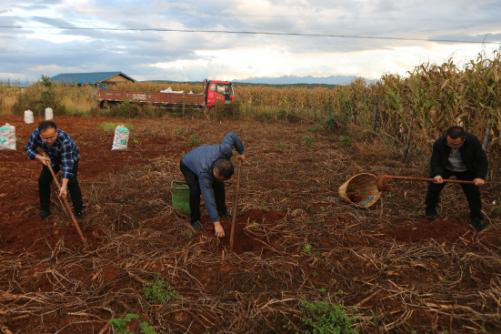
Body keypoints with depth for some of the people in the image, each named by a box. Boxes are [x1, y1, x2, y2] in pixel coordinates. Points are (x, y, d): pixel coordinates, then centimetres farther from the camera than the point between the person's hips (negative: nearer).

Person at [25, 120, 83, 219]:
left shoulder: (65, 140, -43)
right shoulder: (36, 134, -31)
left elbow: (67, 164, -43)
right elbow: (28, 148, -12)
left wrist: (64, 186, -48)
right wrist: (40, 157, -31)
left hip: (70, 157, -4)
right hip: (51, 158, 4)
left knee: (71, 182, -17)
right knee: (43, 180, -3)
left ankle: (78, 210, -2)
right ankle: (44, 209, 14)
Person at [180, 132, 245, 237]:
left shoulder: (224, 151, -38)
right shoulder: (204, 172, -45)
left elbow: (231, 136, -18)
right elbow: (209, 198, -45)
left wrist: (241, 152, -5)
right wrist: (217, 224, -46)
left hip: (201, 158, 5)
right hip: (188, 165, -5)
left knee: (219, 185, -5)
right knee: (195, 189, -25)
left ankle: (222, 211, 16)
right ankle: (195, 219, -6)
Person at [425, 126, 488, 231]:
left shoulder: (473, 142, -31)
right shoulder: (439, 143, -32)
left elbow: (481, 159, -18)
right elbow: (435, 161, -26)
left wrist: (480, 176, -28)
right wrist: (436, 174, -45)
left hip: (466, 171, 0)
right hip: (445, 168, 0)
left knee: (473, 193, 0)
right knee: (434, 187, -4)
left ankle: (475, 218, 19)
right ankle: (430, 210, 20)